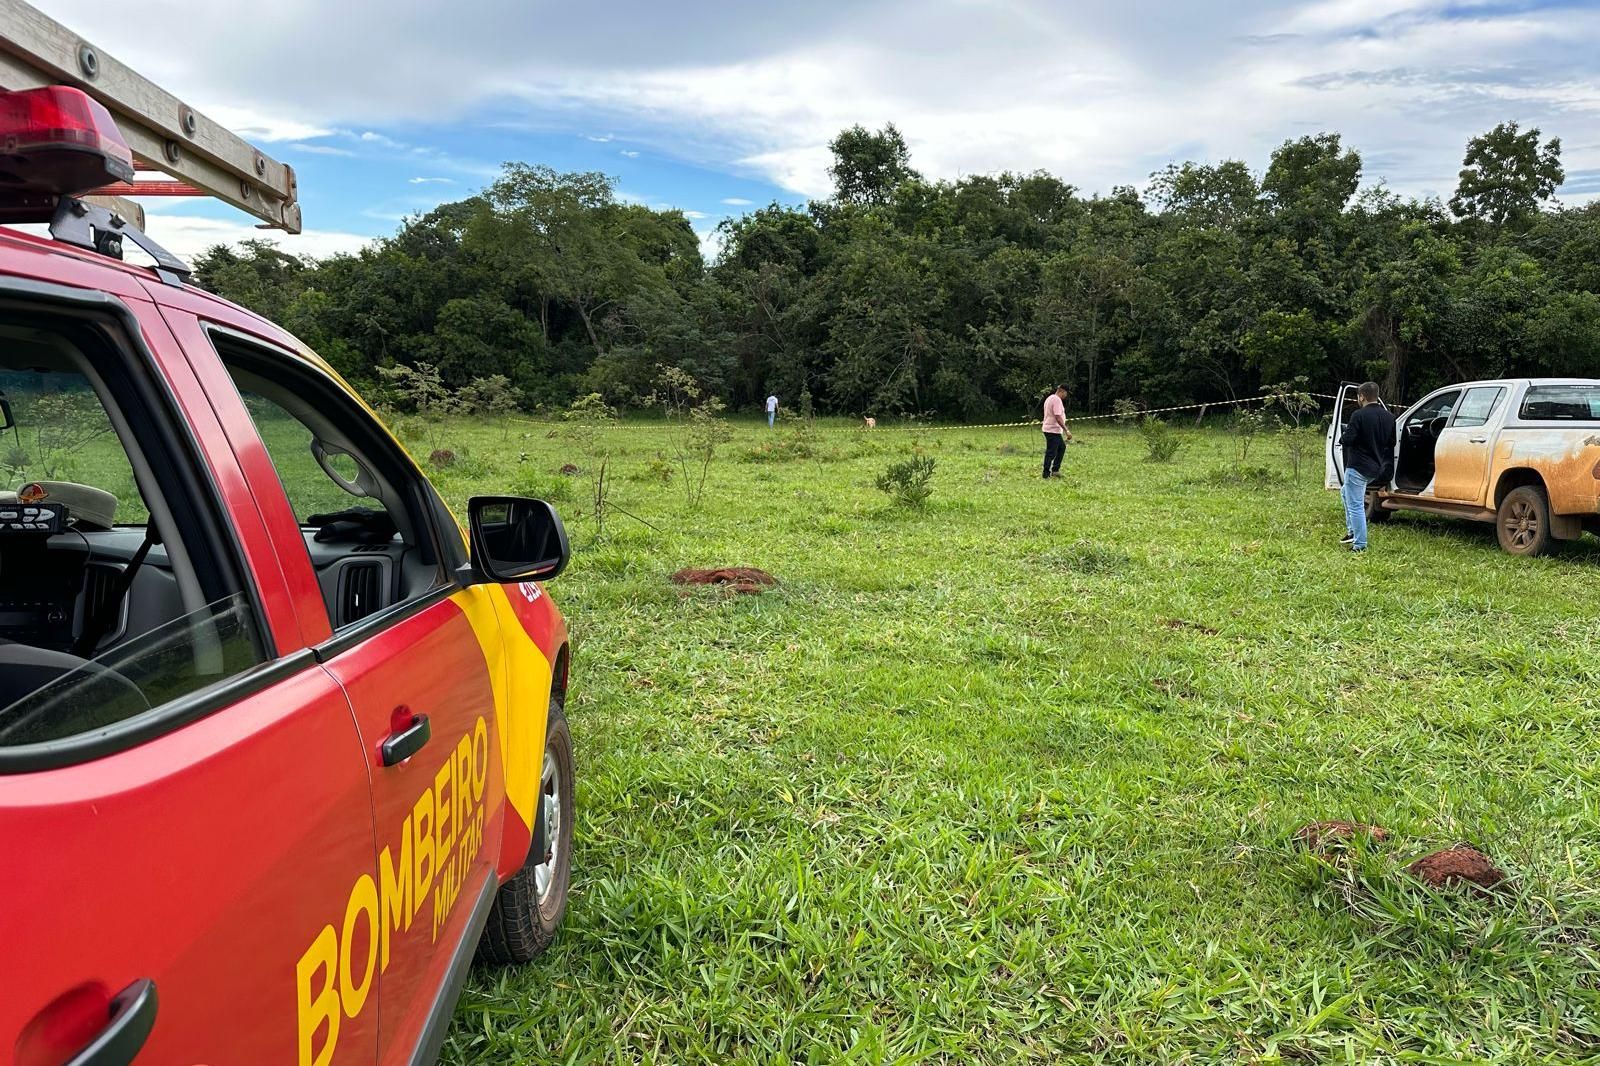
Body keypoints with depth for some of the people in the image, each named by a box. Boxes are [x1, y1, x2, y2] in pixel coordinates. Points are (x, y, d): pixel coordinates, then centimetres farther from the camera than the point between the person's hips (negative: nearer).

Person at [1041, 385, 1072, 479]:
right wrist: (1067, 431, -23)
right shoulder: (1057, 400, -17)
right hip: (1053, 431, -11)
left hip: (1048, 428, 11)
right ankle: (1046, 474, 0)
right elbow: (1058, 418, -25)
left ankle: (1055, 470, 20)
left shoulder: (1049, 398, 16)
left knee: (1062, 447, 20)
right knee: (1051, 453, -5)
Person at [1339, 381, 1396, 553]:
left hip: (1358, 468, -9)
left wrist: (1342, 439, 2)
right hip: (1377, 469, 9)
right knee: (1347, 492, 28)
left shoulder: (1359, 415, -16)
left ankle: (1360, 545, -1)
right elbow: (1392, 442, 14)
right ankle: (1353, 531, 29)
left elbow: (1347, 440, -20)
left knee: (1356, 506, -3)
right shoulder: (1389, 417, 7)